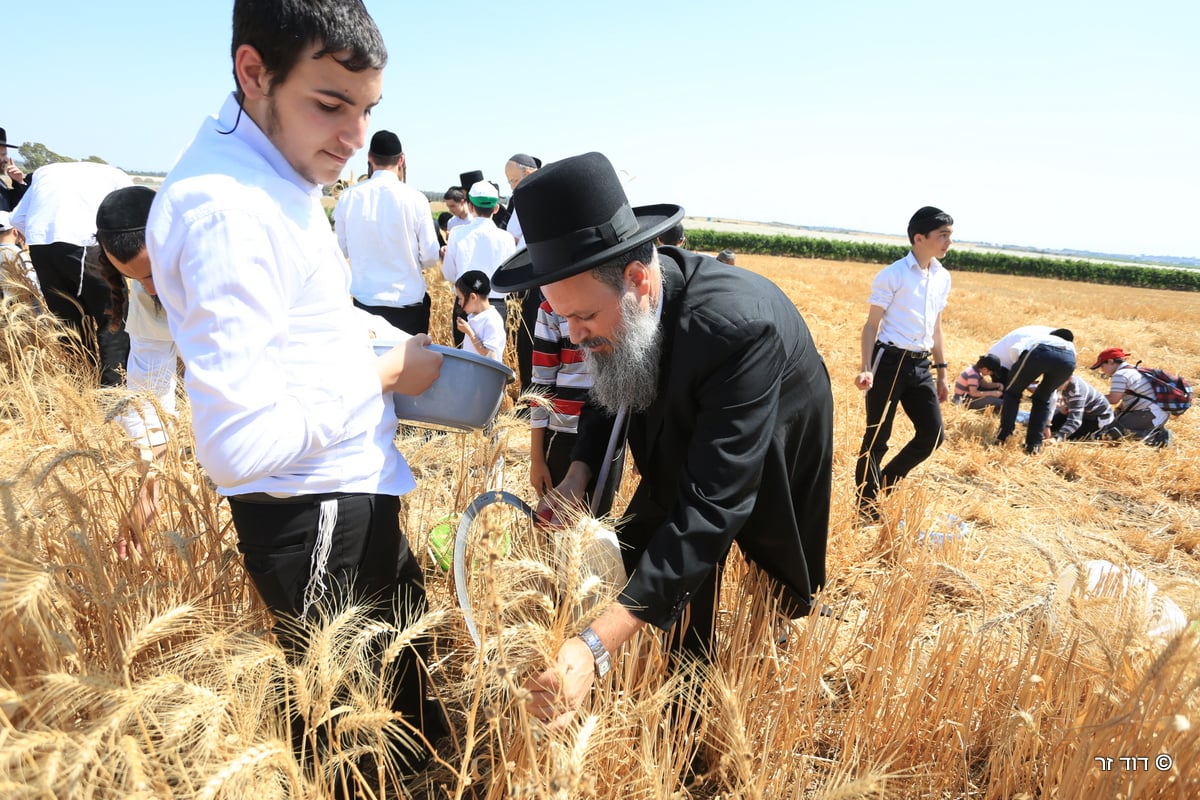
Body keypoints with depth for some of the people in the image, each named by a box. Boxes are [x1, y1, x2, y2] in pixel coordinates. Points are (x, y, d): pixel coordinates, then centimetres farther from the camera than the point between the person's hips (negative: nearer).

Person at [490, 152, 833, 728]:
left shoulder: (741, 326, -42)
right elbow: (611, 393, 1)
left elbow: (713, 506, -45)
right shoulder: (620, 302, -20)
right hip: (678, 473, 6)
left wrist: (596, 646, -50)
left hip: (763, 496, -5)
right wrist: (578, 476, -19)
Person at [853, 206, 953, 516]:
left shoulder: (943, 278, 11)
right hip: (890, 361, -7)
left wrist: (942, 373, 19)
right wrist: (866, 368, -19)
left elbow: (935, 328, 19)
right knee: (877, 436, 0)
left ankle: (885, 483, 25)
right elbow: (872, 325, -7)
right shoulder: (893, 275, -8)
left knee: (933, 434, 6)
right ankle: (866, 503, 16)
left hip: (920, 365, 7)